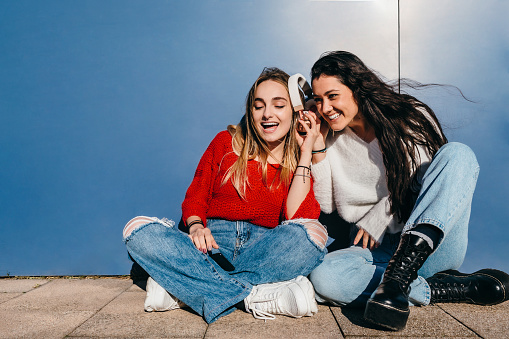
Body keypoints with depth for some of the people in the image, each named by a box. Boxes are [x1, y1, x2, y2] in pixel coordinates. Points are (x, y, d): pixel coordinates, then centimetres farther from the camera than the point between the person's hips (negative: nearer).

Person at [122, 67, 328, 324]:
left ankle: (180, 287, -28)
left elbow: (296, 218, -11)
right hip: (214, 241, 1)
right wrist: (195, 227, -13)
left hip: (266, 248, -1)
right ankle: (258, 297, -31)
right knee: (138, 230, -23)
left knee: (313, 232, -33)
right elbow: (195, 197, 10)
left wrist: (305, 153, -8)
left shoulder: (304, 162, 5)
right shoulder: (226, 143, 8)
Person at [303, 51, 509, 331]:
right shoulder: (329, 138, 7)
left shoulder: (412, 118, 1)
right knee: (323, 277, -32)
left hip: (432, 245, -1)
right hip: (375, 254, 1)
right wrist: (317, 149, -5)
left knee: (457, 154, -24)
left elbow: (423, 184, 1)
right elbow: (326, 205, 3)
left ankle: (396, 280, -40)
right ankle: (452, 289, -23)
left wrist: (374, 222, -4)